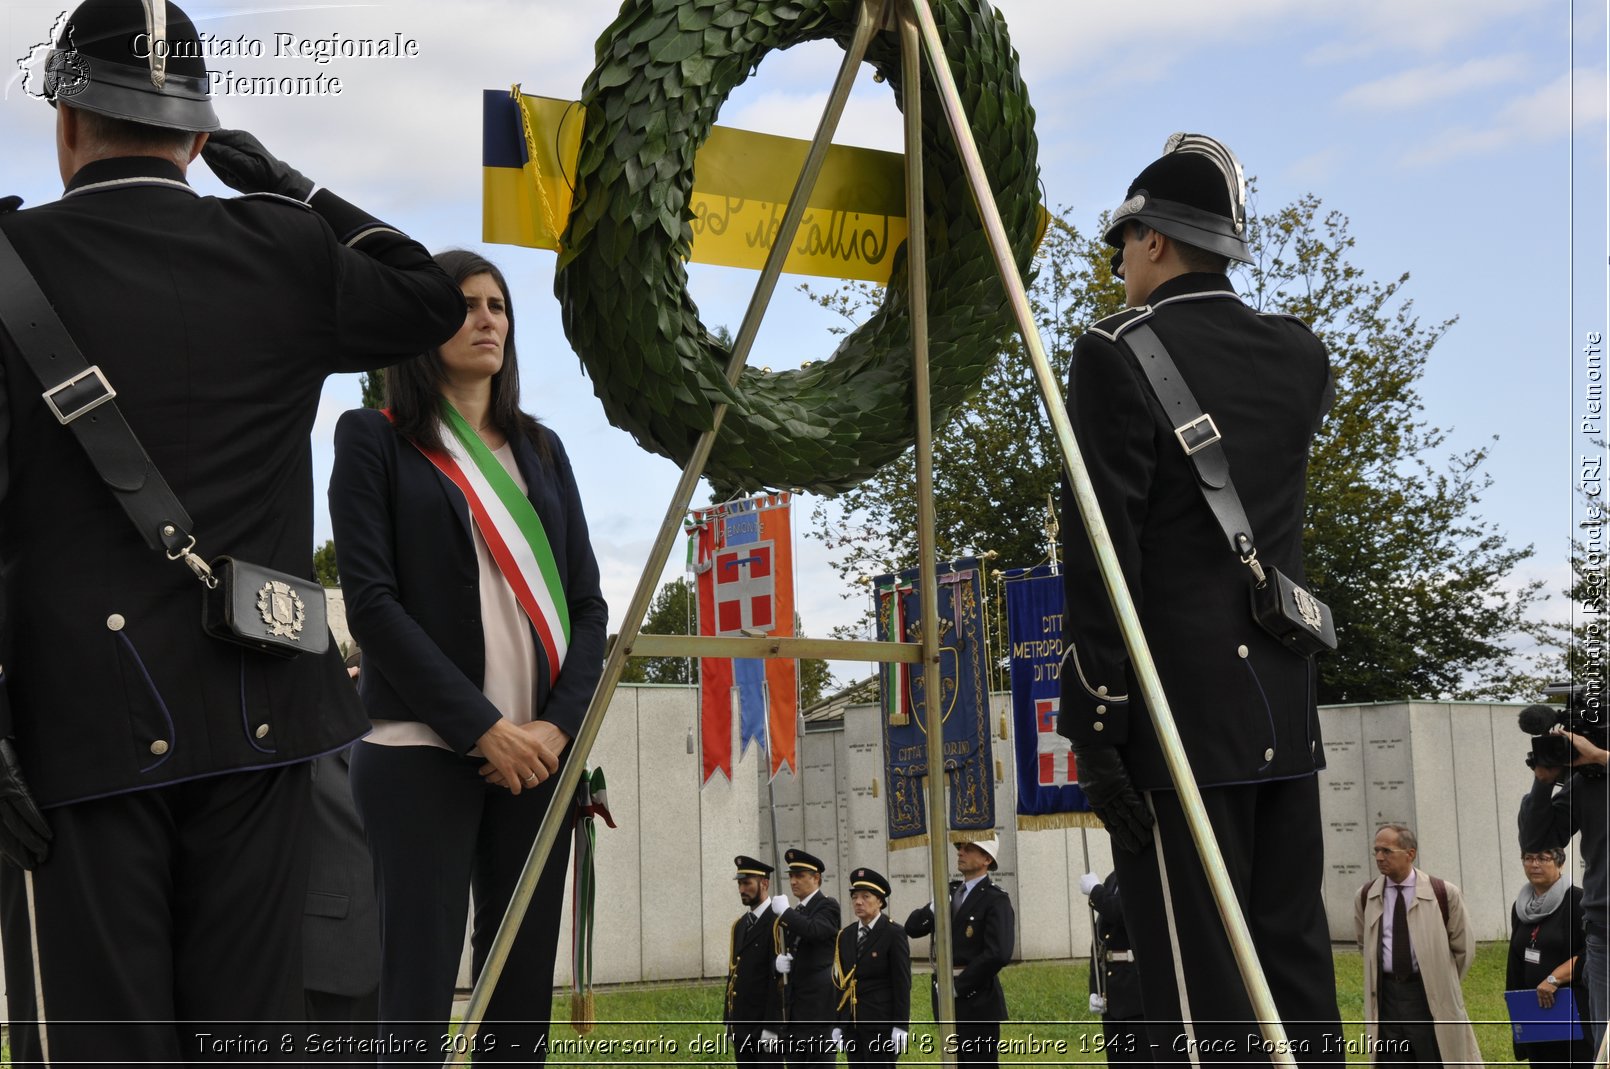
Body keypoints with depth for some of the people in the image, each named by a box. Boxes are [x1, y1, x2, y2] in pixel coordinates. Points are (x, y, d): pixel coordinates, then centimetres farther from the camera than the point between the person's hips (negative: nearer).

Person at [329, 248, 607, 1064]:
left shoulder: (539, 448, 18)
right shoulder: (375, 438, 4)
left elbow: (586, 599, 12)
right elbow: (370, 599, -6)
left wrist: (559, 723, -6)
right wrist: (482, 726, -13)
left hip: (539, 750, 5)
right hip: (424, 748, -5)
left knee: (523, 997, 3)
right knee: (416, 1000, -10)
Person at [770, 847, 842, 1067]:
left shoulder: (828, 906, -5)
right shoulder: (794, 914, 19)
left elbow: (813, 930, -26)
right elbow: (784, 953, 17)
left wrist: (785, 911, -16)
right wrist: (778, 963, -7)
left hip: (819, 1002, -8)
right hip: (794, 1005, 8)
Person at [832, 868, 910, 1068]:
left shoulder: (894, 934, -6)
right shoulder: (845, 936, 12)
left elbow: (902, 983, -9)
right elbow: (840, 982, 13)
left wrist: (900, 1027, -14)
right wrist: (837, 1025, 10)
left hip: (882, 1024, -6)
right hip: (851, 1025, 6)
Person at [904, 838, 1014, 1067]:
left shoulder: (995, 900, -10)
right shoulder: (951, 892, 13)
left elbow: (999, 954, -22)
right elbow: (912, 928, 11)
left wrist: (959, 986, -17)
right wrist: (933, 908, -10)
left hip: (978, 1003, -8)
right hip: (949, 1001, 8)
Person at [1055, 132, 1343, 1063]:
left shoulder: (1119, 355, -9)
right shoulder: (1301, 356, 9)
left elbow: (1102, 558, -14)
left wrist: (1094, 724, -11)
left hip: (1176, 708, -6)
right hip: (1287, 710, 6)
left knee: (1202, 992, -5)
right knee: (1295, 962, 11)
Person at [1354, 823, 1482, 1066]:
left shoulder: (1443, 894, -6)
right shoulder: (1366, 896, 3)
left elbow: (1463, 949, 5)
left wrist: (1445, 986, 9)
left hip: (1429, 997, -3)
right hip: (1386, 995, 3)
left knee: (1435, 1062, 0)